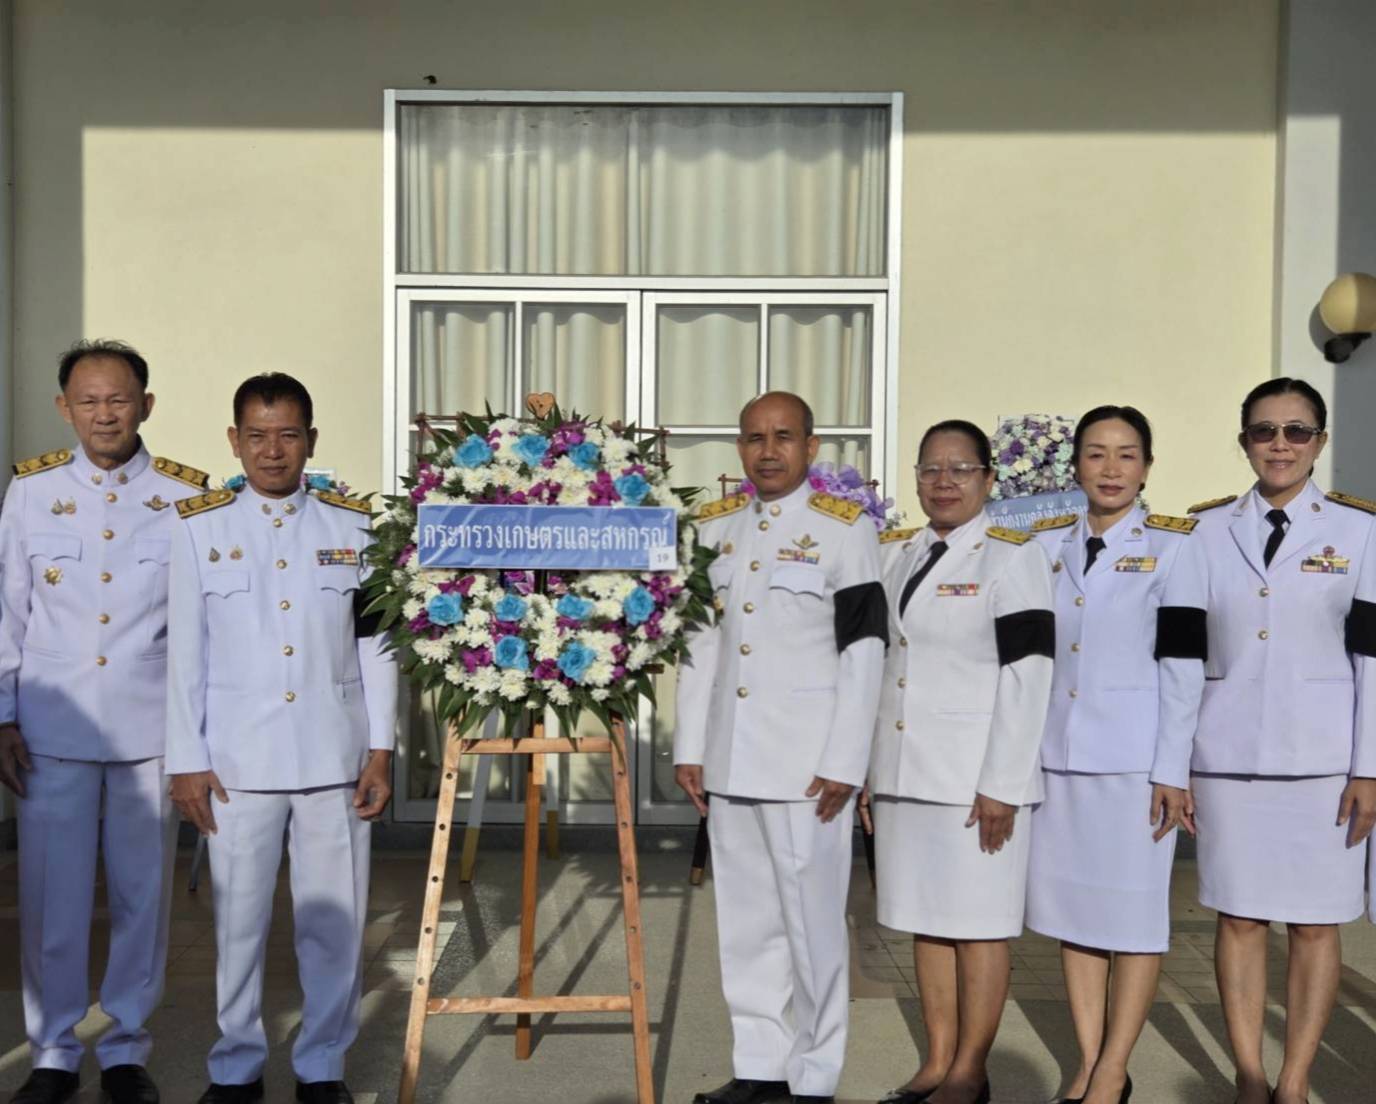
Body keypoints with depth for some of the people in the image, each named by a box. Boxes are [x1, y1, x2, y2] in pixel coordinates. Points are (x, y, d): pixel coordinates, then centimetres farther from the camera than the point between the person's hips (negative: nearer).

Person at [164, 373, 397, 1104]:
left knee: (333, 921, 6)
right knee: (238, 921, 7)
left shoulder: (355, 525, 5)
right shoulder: (197, 526, 3)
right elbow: (183, 650, 2)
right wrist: (186, 760, 0)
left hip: (334, 761, 1)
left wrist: (379, 750, 1)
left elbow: (375, 644, 5)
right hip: (236, 763, -1)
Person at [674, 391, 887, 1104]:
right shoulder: (712, 528, 11)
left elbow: (862, 652, -8)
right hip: (728, 761, 5)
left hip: (806, 763, -5)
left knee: (812, 920, 1)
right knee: (744, 921, 12)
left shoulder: (845, 529, -4)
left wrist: (843, 764, -12)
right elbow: (697, 643, 13)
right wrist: (688, 747, 9)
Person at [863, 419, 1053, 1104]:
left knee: (977, 924, 1)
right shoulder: (902, 560, 15)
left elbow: (1026, 679, -12)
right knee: (926, 921, 12)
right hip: (905, 777, 7)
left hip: (975, 779, -7)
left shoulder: (1012, 558, -6)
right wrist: (873, 773, 14)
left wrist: (1000, 786, -16)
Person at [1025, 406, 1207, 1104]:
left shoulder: (1172, 547, -3)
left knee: (1133, 910, 2)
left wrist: (1171, 771, -11)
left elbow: (1183, 665, -7)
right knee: (1072, 909, 9)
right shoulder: (1047, 544, 9)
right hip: (1057, 753, 4)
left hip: (1134, 757, -4)